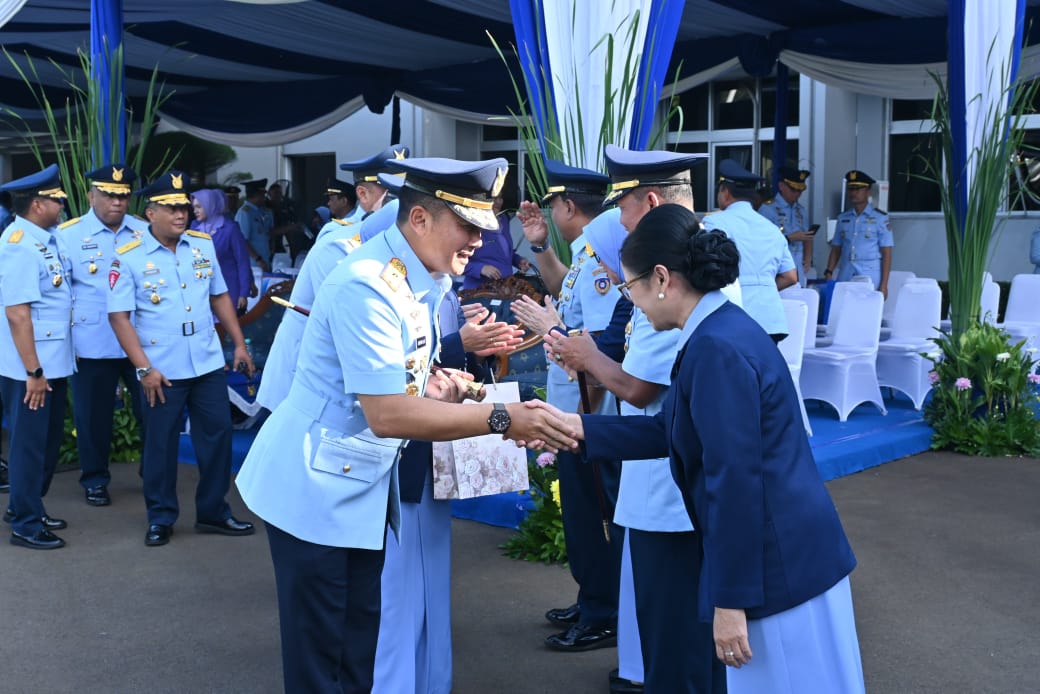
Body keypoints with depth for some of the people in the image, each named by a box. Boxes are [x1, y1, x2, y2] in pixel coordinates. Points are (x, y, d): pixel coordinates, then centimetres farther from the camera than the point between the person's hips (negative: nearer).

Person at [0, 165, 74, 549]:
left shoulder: (48, 238, 6)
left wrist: (50, 366, 15)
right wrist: (33, 371, -20)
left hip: (56, 361, 9)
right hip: (31, 368, -9)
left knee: (49, 441, 19)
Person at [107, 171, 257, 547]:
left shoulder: (203, 245, 4)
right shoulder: (128, 257, -9)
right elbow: (119, 316, -10)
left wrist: (239, 343, 9)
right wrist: (144, 368, -15)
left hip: (209, 363, 4)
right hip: (163, 370, -4)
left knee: (217, 434, 9)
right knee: (161, 443, 7)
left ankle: (213, 511, 24)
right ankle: (160, 518, 23)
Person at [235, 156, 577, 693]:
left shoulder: (425, 278, 2)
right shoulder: (368, 285, -26)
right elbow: (387, 414, -32)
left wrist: (431, 386, -9)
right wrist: (502, 419, -33)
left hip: (365, 486, 9)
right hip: (316, 489, -9)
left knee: (361, 638, 17)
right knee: (318, 651, 3)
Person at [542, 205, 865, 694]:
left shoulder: (716, 348, -22)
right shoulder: (719, 331, 9)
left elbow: (734, 482, -24)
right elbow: (668, 431, 16)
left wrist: (730, 599, -19)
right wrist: (574, 427, 12)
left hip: (777, 565, -10)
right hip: (783, 554, 10)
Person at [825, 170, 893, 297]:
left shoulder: (880, 218, 1)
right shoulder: (843, 218, 12)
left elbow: (886, 254, 0)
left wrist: (883, 285, -6)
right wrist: (829, 273, 1)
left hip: (869, 278, -3)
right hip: (845, 277, 3)